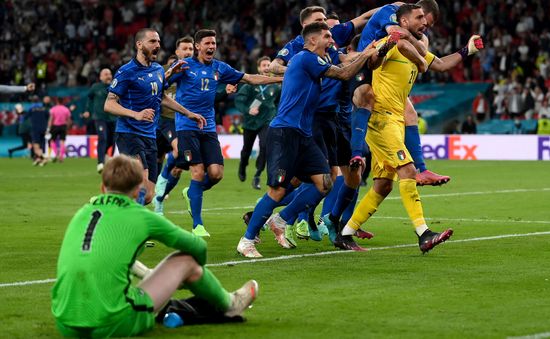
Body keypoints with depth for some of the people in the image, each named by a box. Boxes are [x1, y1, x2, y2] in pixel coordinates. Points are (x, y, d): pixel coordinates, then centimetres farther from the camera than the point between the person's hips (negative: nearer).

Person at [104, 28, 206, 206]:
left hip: (150, 137, 7)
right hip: (129, 134, -7)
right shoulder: (127, 72, -9)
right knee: (142, 185, -25)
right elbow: (109, 104, -13)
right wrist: (136, 114, -27)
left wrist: (188, 113, 31)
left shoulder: (158, 70, 13)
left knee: (147, 196, 3)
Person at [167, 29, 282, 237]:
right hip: (187, 127, -5)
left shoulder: (219, 68, 11)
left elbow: (250, 79, 15)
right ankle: (197, 225, -3)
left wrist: (281, 79, 11)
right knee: (198, 172, -13)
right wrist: (173, 72, -30)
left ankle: (191, 193, 24)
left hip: (208, 128, 5)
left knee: (216, 173, -8)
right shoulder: (185, 65, -2)